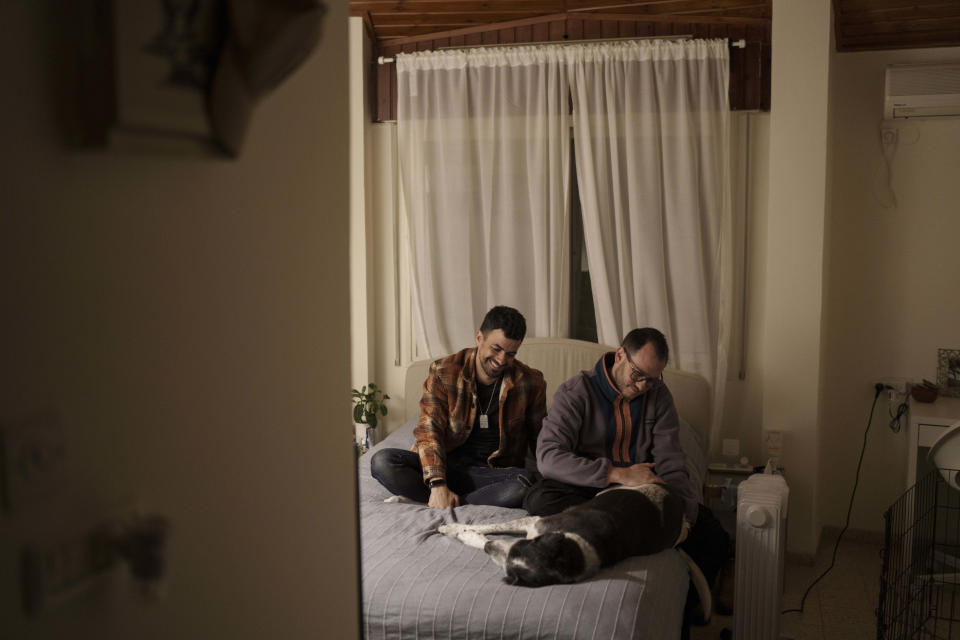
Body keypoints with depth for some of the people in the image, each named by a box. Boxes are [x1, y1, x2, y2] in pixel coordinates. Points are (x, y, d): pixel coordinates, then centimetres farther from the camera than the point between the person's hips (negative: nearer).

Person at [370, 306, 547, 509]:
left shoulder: (530, 383, -2)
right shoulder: (444, 372, -5)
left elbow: (540, 438, 10)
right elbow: (429, 430, -12)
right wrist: (437, 484, -27)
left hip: (494, 472, 0)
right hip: (447, 465, 0)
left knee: (524, 484, -37)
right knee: (382, 461, -25)